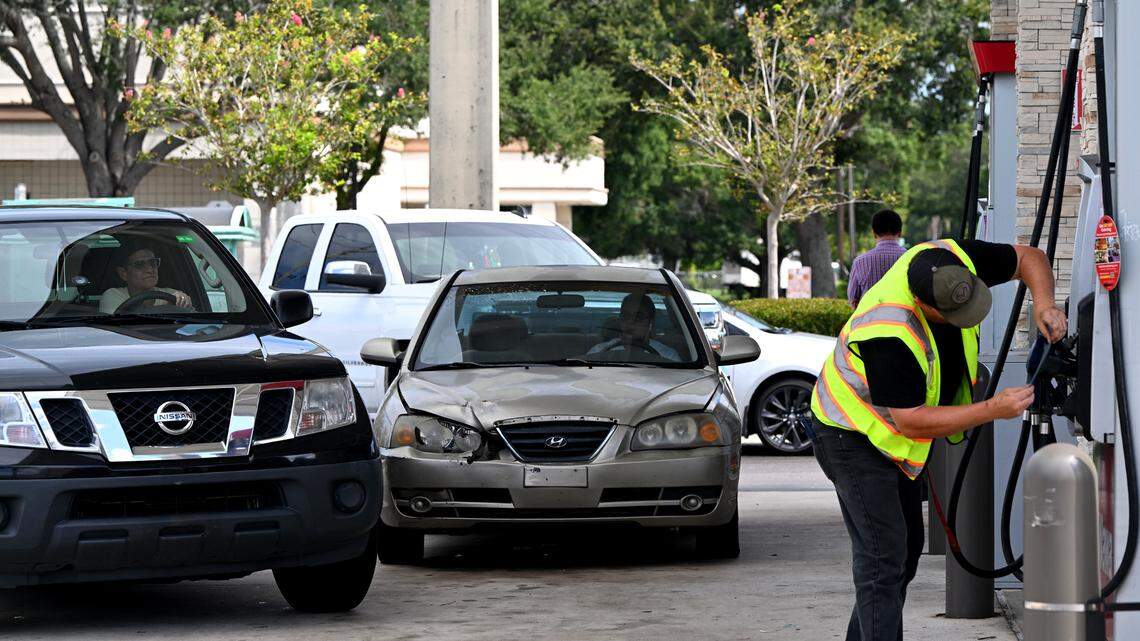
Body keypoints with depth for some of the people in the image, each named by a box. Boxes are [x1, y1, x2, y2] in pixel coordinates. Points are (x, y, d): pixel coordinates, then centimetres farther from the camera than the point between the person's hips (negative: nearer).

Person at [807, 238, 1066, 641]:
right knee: (883, 554, -15)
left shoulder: (954, 261, -19)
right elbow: (913, 422, -30)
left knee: (908, 547, 14)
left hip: (895, 440, 9)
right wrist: (993, 410, -30)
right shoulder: (887, 333, -38)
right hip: (854, 436, -9)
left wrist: (1043, 303, -21)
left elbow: (1029, 258, -1)